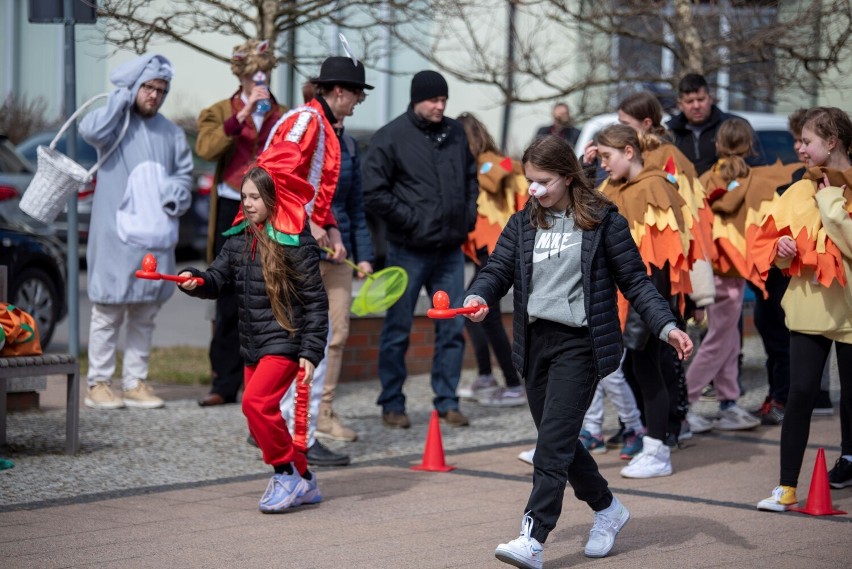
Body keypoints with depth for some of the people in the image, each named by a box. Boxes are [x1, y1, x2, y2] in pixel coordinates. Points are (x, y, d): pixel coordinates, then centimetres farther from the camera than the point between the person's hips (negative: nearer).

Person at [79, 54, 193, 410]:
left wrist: (177, 194, -2)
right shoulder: (117, 121, -1)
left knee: (145, 314, 9)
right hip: (115, 234, -5)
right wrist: (123, 97, -13)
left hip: (155, 235, 5)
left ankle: (135, 383, 16)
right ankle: (98, 383, 3)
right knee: (108, 310, -2)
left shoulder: (171, 133, 15)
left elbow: (184, 173, 20)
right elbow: (91, 130, -23)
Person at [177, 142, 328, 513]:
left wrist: (311, 352, -14)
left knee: (256, 402, -21)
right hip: (252, 344, 8)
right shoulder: (239, 239, 9)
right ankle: (303, 482, 24)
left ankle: (287, 474, -6)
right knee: (260, 416, 10)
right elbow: (217, 279, 7)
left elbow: (316, 301, -11)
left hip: (285, 342, -8)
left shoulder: (296, 244, -11)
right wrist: (195, 282, -16)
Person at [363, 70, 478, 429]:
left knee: (452, 328, 7)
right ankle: (392, 404, 13)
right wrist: (410, 220, -14)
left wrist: (468, 217, 9)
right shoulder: (391, 137, -8)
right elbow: (374, 192, -11)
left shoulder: (455, 133, 9)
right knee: (398, 329, 3)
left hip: (450, 250, 5)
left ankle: (447, 401, 16)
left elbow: (470, 177, 23)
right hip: (408, 251, -5)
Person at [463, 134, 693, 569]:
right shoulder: (522, 224, 11)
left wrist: (667, 327, -10)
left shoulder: (603, 221, -2)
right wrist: (478, 298, -20)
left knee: (553, 442, -13)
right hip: (535, 341, 6)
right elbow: (498, 270, 2)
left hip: (579, 342, -6)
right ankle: (608, 510, 34)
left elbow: (635, 281, 0)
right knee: (558, 441, 12)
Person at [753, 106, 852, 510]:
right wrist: (781, 249, -5)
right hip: (807, 307, 3)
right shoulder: (801, 191, 7)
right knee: (801, 394, -4)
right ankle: (786, 487, -2)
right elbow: (770, 239, 16)